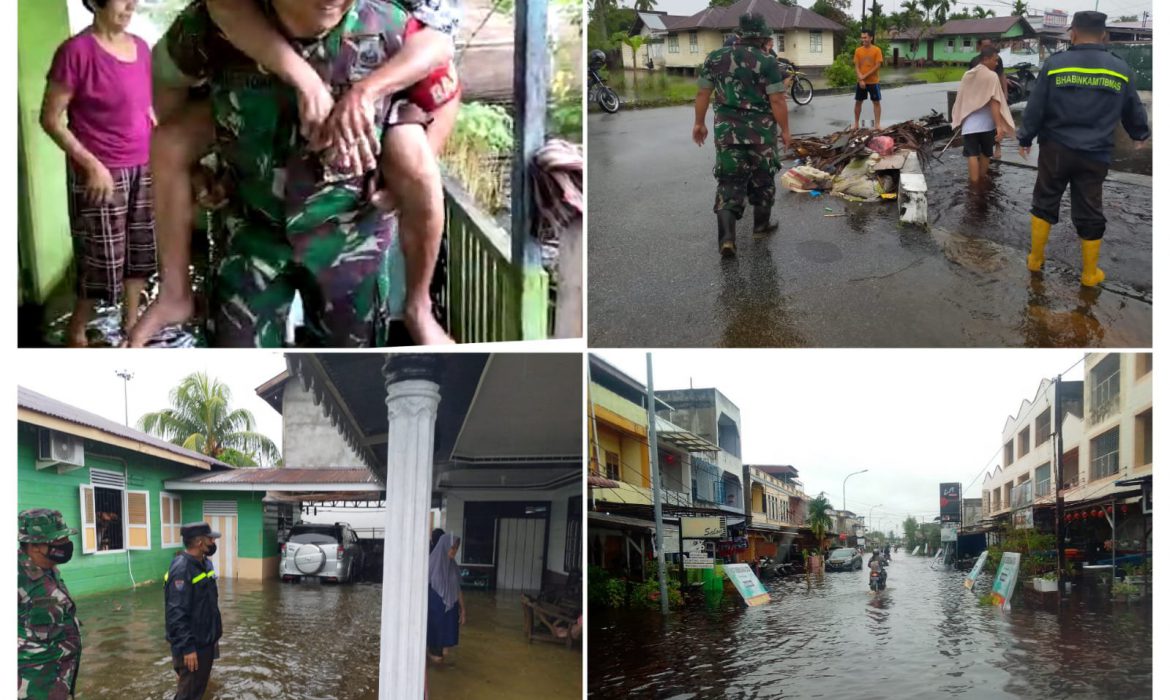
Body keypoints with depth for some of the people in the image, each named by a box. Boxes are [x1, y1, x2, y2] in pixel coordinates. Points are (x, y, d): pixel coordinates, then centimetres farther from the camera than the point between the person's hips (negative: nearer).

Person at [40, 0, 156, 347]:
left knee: (141, 250, 13)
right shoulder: (76, 51, -15)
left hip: (143, 169, 6)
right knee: (102, 260, 1)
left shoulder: (140, 47, 5)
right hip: (101, 173, -6)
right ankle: (76, 332, 22)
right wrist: (91, 163, -19)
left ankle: (131, 323, 30)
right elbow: (50, 118, -13)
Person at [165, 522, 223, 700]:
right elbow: (177, 614, -26)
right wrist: (187, 647, -26)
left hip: (207, 642, 9)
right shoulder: (181, 569, -22)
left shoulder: (205, 564, 7)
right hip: (192, 646, -9)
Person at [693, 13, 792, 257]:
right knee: (762, 177, 17)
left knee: (729, 180, 2)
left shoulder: (715, 58, 2)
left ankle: (726, 237, -12)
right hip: (760, 130, -2)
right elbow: (777, 101, -12)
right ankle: (761, 223, 32)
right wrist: (785, 130, -1)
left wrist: (699, 123, 17)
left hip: (726, 129, 2)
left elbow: (703, 93, 6)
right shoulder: (767, 62, -10)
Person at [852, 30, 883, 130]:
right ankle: (856, 123, 16)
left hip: (873, 81, -2)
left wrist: (865, 76, -16)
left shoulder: (877, 50, -7)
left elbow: (877, 66, -12)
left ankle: (877, 124, 7)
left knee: (876, 102, 2)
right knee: (858, 102, 7)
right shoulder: (858, 50, 1)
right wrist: (861, 79, -13)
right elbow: (856, 66, -2)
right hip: (861, 82, 3)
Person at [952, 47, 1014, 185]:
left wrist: (959, 121, 28)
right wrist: (999, 125, -22)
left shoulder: (967, 75, 8)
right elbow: (994, 102, -19)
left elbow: (961, 100, 16)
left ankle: (974, 185, -5)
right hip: (986, 123, -3)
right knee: (985, 153, 16)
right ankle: (982, 180, 31)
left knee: (972, 154, 1)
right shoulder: (991, 76, -10)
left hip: (969, 123, 3)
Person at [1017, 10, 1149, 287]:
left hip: (1055, 149, -1)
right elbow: (1134, 112, 14)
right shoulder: (1121, 70, 0)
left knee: (1044, 202, 16)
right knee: (1089, 212, 9)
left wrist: (1025, 139, 10)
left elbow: (1035, 109, -4)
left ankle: (1036, 259, 23)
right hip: (1095, 155, 1)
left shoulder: (1054, 64, -7)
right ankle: (1090, 273, 18)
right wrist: (1140, 135, 33)